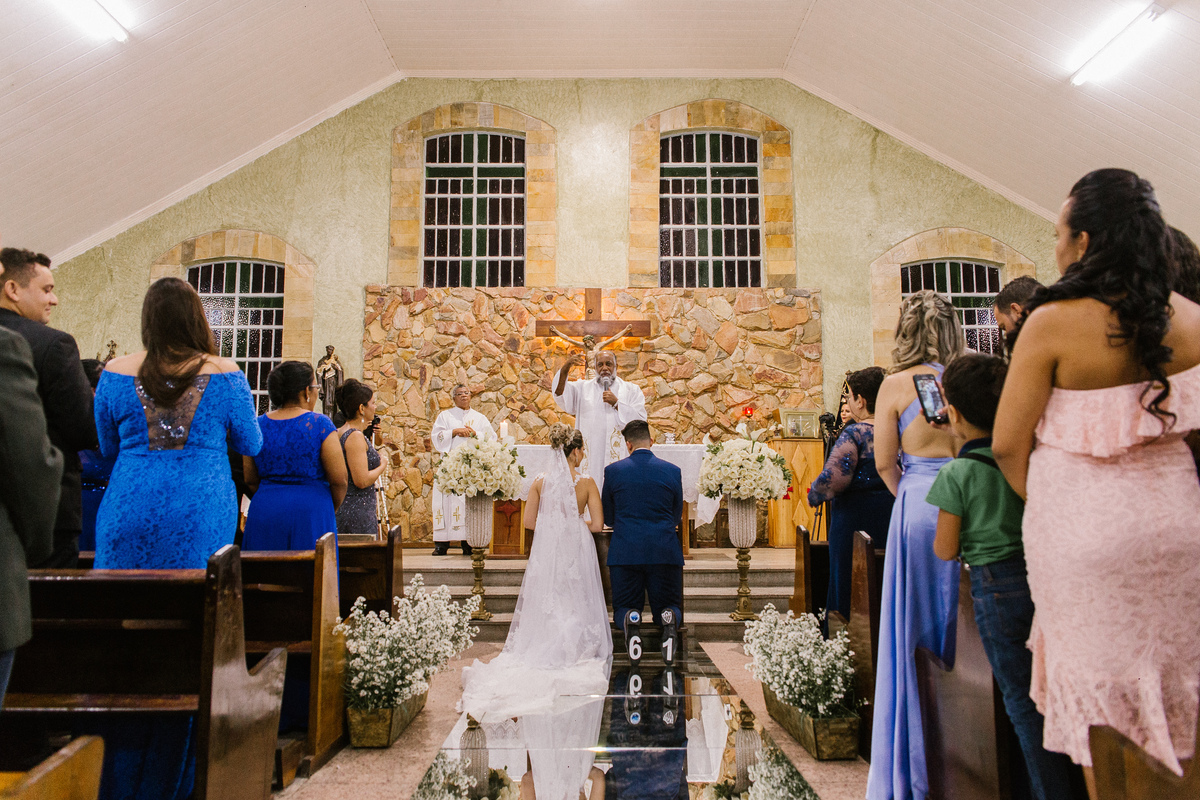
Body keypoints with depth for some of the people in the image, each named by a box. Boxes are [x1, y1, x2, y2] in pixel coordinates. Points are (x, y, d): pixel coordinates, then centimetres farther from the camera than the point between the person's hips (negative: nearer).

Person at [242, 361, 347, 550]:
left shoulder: (258, 425, 4)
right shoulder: (320, 424, -8)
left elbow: (250, 480, 9)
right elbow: (339, 480, -10)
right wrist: (330, 511, 7)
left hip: (264, 513, 4)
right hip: (311, 512, -4)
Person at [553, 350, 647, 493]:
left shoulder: (631, 391, 12)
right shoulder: (583, 388, 15)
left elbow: (640, 420, 1)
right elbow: (562, 398, -3)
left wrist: (616, 403, -7)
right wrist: (564, 369, -18)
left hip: (619, 455, -1)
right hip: (589, 457, 1)